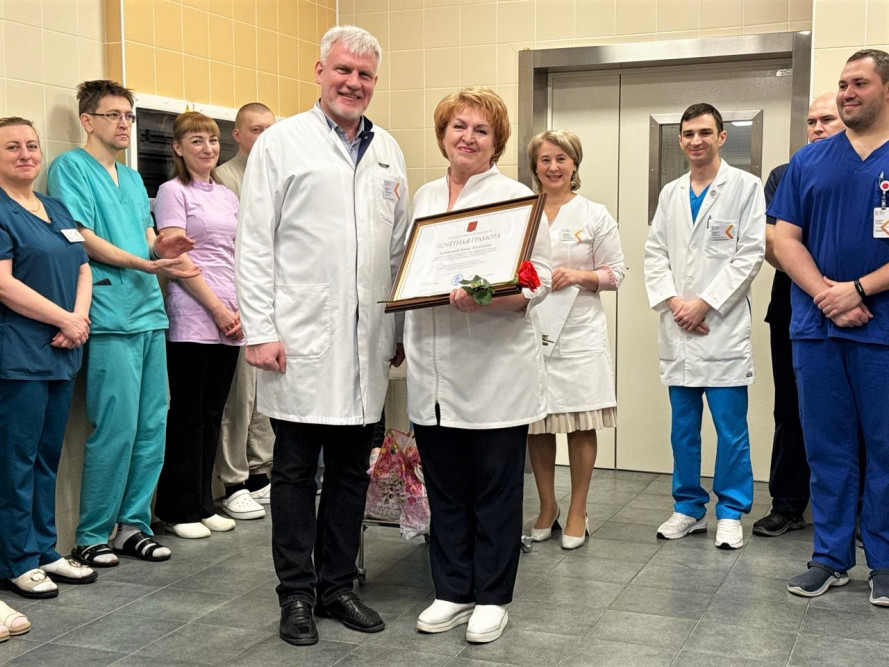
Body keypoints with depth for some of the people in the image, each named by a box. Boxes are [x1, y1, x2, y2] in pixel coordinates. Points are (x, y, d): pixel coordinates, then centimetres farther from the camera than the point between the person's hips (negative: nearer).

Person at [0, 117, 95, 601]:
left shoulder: (56, 210, 17)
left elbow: (82, 269, 14)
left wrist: (80, 317, -4)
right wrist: (64, 320, -13)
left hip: (60, 354, 7)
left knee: (48, 456, 13)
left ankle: (45, 551, 23)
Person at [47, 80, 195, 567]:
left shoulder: (133, 178, 23)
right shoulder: (70, 167, 1)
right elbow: (82, 238, -8)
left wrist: (160, 249, -4)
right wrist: (143, 263, -17)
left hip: (149, 312, 7)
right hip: (110, 316, -7)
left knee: (152, 426, 7)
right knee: (115, 428, -8)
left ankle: (134, 524, 18)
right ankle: (91, 536, 4)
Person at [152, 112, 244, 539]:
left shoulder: (228, 196, 18)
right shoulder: (173, 191, -1)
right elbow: (176, 259, -9)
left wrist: (241, 310, 1)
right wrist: (218, 309, -12)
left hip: (229, 321, 6)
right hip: (192, 319, -6)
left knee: (213, 414, 10)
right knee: (189, 415, -1)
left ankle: (203, 503, 18)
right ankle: (179, 509, 9)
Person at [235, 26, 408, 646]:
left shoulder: (388, 151, 14)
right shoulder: (282, 141, 0)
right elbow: (255, 243, -4)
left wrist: (402, 327, 12)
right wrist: (260, 330, -11)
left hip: (367, 343, 4)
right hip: (300, 340, -4)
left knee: (352, 471, 11)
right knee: (295, 471, 5)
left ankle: (338, 584, 23)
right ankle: (297, 594, 16)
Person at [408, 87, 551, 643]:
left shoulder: (517, 197, -3)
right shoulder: (425, 197, 15)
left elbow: (538, 280, -10)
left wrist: (484, 297, -27)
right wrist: (402, 341, 12)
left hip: (495, 369, -5)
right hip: (434, 370, 5)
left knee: (495, 489, 5)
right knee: (445, 488, 13)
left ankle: (492, 598, 19)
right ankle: (453, 591, 27)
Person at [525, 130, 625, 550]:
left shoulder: (595, 216, 5)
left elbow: (615, 273, 5)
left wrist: (580, 276, -12)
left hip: (578, 333, -2)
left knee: (581, 426, 0)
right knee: (536, 426, 6)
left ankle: (577, 512, 14)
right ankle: (546, 507, 22)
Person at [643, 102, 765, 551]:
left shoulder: (745, 186, -1)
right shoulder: (670, 193, 14)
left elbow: (751, 253, -7)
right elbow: (655, 253, 10)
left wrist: (704, 303, -12)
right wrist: (672, 301, -6)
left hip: (723, 326, -4)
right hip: (677, 328, 5)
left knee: (730, 427, 0)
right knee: (683, 425, 11)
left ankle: (731, 512, 13)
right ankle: (689, 507, 22)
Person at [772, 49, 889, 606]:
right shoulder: (810, 160, 9)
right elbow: (786, 238, 4)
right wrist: (824, 293, -10)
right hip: (816, 329, 3)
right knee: (827, 448, 9)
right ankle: (831, 557, 20)